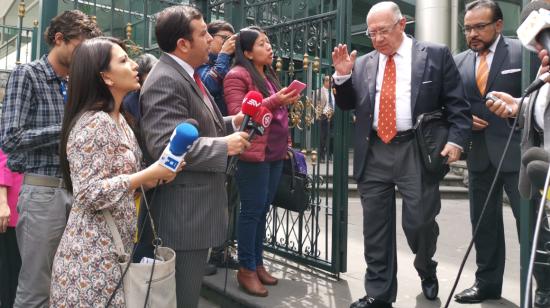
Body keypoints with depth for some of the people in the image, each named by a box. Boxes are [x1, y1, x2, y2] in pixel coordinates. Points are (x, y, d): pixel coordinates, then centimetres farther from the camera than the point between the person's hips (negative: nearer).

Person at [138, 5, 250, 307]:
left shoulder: (186, 75, 15)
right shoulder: (165, 81, -19)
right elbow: (165, 146, -29)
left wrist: (232, 123, 9)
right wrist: (223, 146, -22)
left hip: (195, 209, 11)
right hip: (183, 215, -11)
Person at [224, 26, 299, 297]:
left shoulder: (269, 74, 18)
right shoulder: (237, 75, -8)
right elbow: (238, 114, -17)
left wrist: (287, 100, 10)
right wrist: (274, 101, -22)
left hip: (275, 152, 8)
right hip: (253, 154, -8)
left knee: (263, 209, 12)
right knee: (252, 211, -2)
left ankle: (258, 263, 23)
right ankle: (246, 269, 11)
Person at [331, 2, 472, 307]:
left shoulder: (436, 55, 3)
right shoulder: (363, 64, 12)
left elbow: (457, 104, 1)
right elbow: (347, 105, 14)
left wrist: (456, 140, -13)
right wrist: (342, 76, -2)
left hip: (416, 153, -3)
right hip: (373, 154, 3)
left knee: (419, 223, 2)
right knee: (375, 227, 7)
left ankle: (426, 270, 36)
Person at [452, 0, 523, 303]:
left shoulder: (522, 52, -3)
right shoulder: (459, 61, 10)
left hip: (516, 151, -4)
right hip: (479, 153, 5)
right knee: (483, 221, 13)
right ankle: (487, 283, 27)